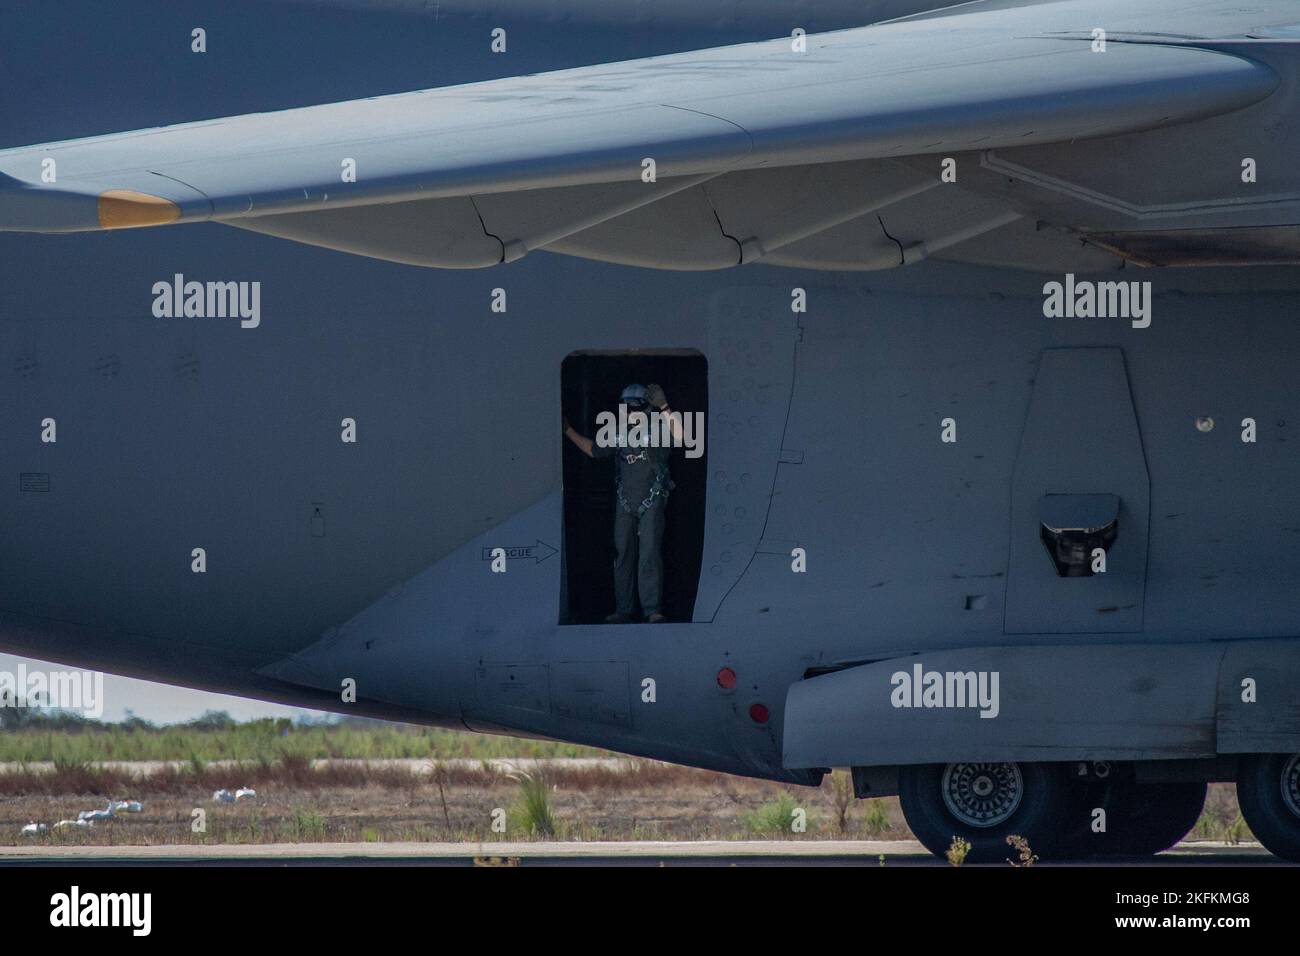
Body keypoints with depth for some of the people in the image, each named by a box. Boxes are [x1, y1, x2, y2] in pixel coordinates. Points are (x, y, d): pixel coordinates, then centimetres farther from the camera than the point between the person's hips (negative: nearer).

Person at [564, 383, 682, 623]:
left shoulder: (658, 430, -3)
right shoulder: (620, 436, 12)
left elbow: (679, 436, -22)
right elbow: (593, 449, 25)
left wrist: (665, 409, -27)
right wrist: (568, 431, 24)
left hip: (652, 503, -5)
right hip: (625, 503, 5)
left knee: (650, 555, -13)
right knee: (624, 556, 6)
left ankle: (653, 610, -15)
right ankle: (624, 610, 10)